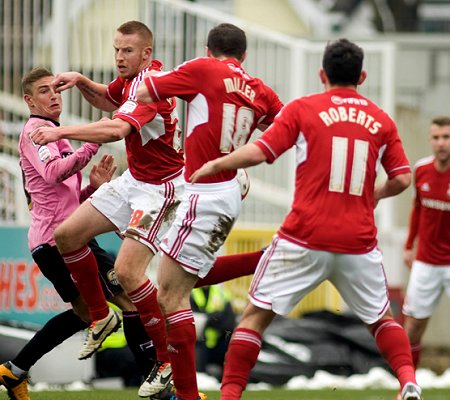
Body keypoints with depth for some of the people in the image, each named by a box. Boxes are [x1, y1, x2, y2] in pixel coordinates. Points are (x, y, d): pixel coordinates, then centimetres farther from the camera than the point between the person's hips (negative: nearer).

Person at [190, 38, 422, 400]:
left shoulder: (302, 109, 0)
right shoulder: (381, 120, 7)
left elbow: (259, 152, -7)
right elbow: (402, 178, 5)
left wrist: (215, 164, 8)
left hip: (305, 238, -2)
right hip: (359, 243, 2)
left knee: (256, 314, 6)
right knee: (381, 318, 20)